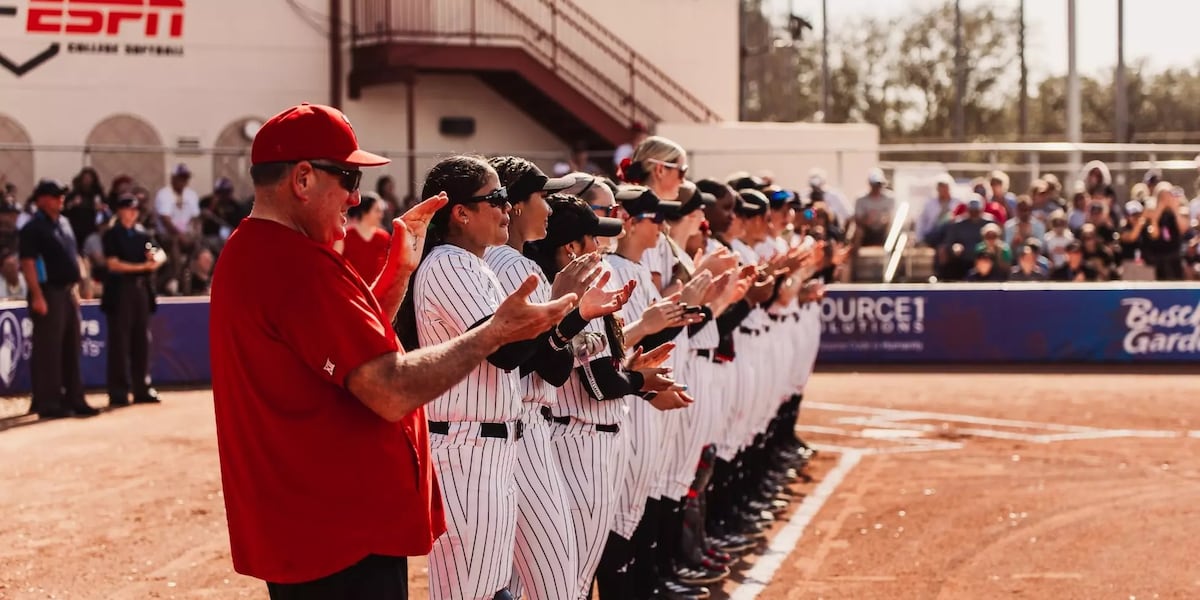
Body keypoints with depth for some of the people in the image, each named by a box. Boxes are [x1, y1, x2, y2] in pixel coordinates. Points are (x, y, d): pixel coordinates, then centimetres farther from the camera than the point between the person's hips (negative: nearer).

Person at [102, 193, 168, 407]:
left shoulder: (142, 234, 14)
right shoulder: (112, 235, -1)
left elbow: (161, 254, 10)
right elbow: (113, 264, -10)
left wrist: (156, 259, -14)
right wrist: (142, 266, -12)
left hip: (142, 290, 5)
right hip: (120, 291, -5)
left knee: (142, 341, 7)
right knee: (119, 343, -4)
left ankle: (142, 389, 12)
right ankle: (118, 392, -2)